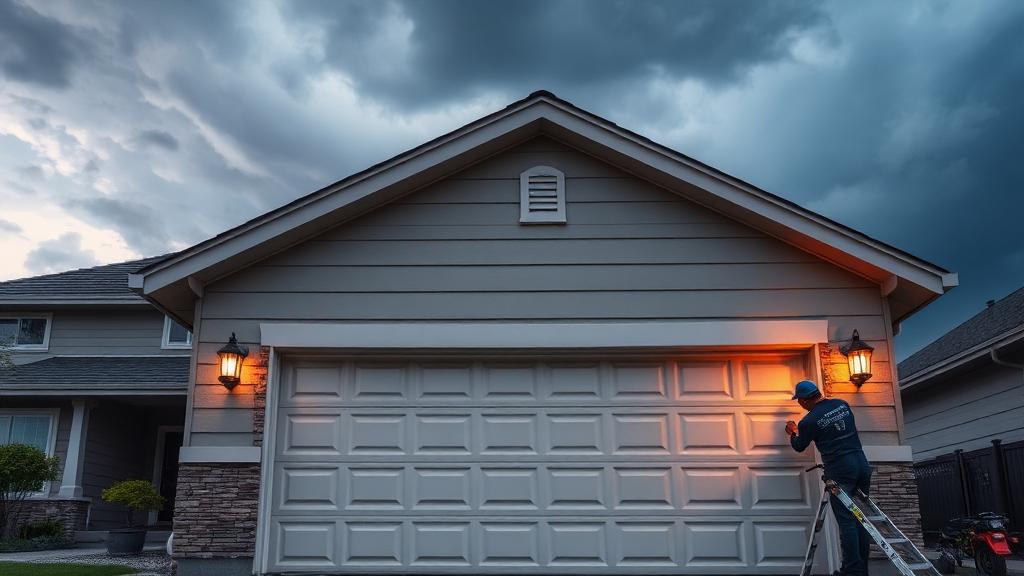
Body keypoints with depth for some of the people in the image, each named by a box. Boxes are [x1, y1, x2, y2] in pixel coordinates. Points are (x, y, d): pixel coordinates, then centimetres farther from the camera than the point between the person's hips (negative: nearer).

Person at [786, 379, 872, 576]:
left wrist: (793, 433, 31)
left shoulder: (808, 422, -7)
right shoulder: (842, 404, 9)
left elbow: (799, 446, 11)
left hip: (840, 470, -6)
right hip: (862, 464, 6)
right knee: (860, 518, 9)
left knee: (846, 521, -2)